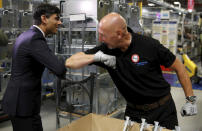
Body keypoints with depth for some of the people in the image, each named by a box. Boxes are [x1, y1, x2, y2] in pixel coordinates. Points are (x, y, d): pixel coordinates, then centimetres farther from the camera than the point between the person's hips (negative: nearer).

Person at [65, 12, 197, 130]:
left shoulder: (150, 45, -20)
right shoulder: (106, 49, -11)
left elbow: (179, 67, -7)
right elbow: (70, 62, -10)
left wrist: (191, 100, -4)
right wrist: (96, 57, -27)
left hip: (163, 110, -2)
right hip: (133, 111, 3)